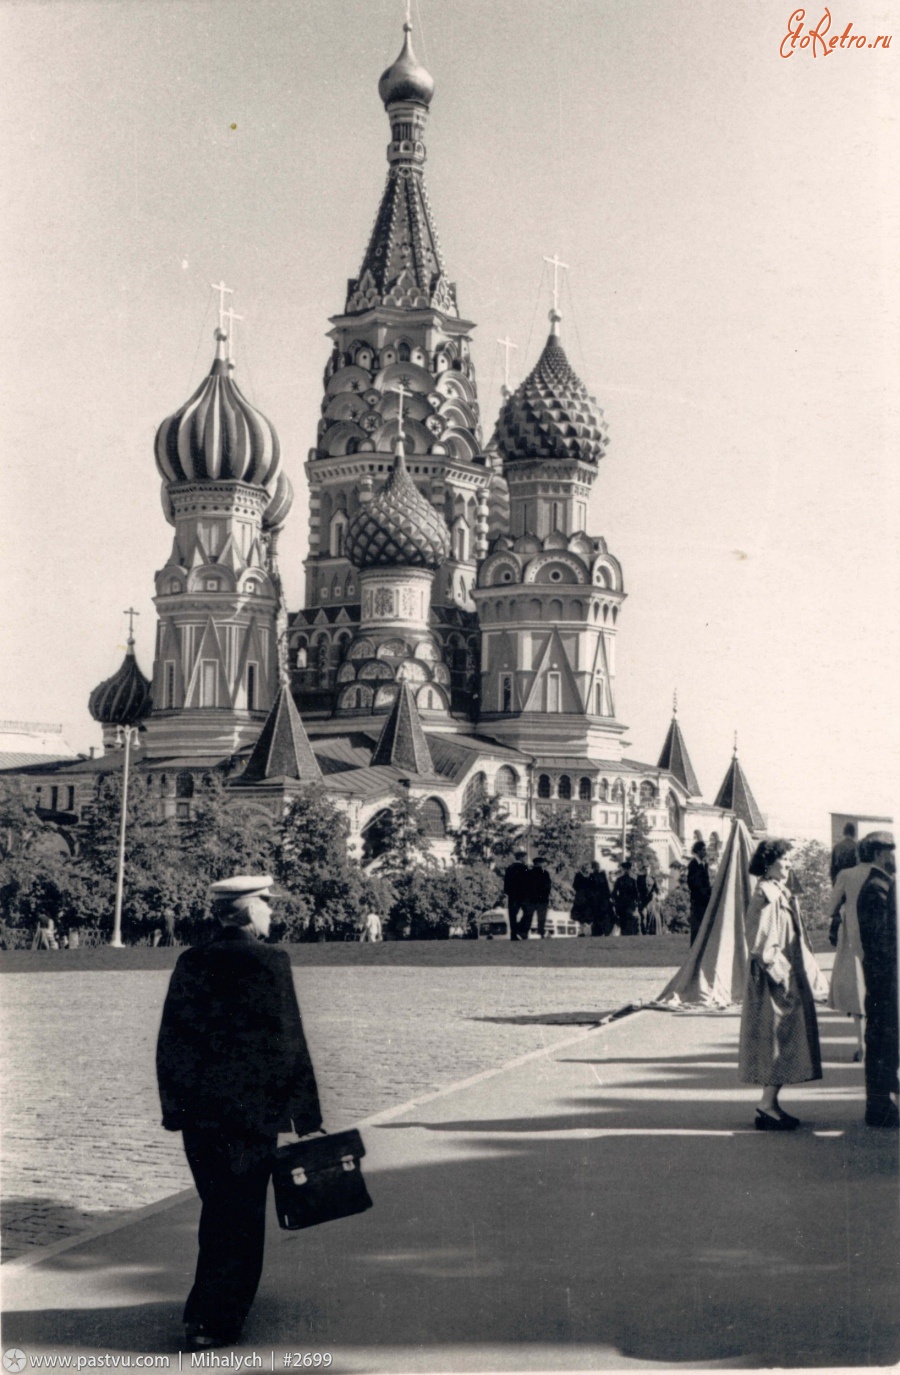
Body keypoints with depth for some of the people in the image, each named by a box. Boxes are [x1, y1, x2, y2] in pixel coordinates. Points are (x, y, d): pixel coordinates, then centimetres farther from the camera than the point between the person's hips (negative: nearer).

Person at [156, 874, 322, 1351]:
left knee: (218, 1209, 20)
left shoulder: (190, 963, 3)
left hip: (197, 1110, 5)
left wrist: (173, 1108, 15)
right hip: (252, 1110, -5)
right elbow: (289, 1044, -10)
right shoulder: (269, 962, -11)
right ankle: (212, 1320, 4)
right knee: (241, 1217, 5)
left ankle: (217, 1300, 32)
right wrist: (307, 1116, -4)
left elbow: (169, 1041, 6)